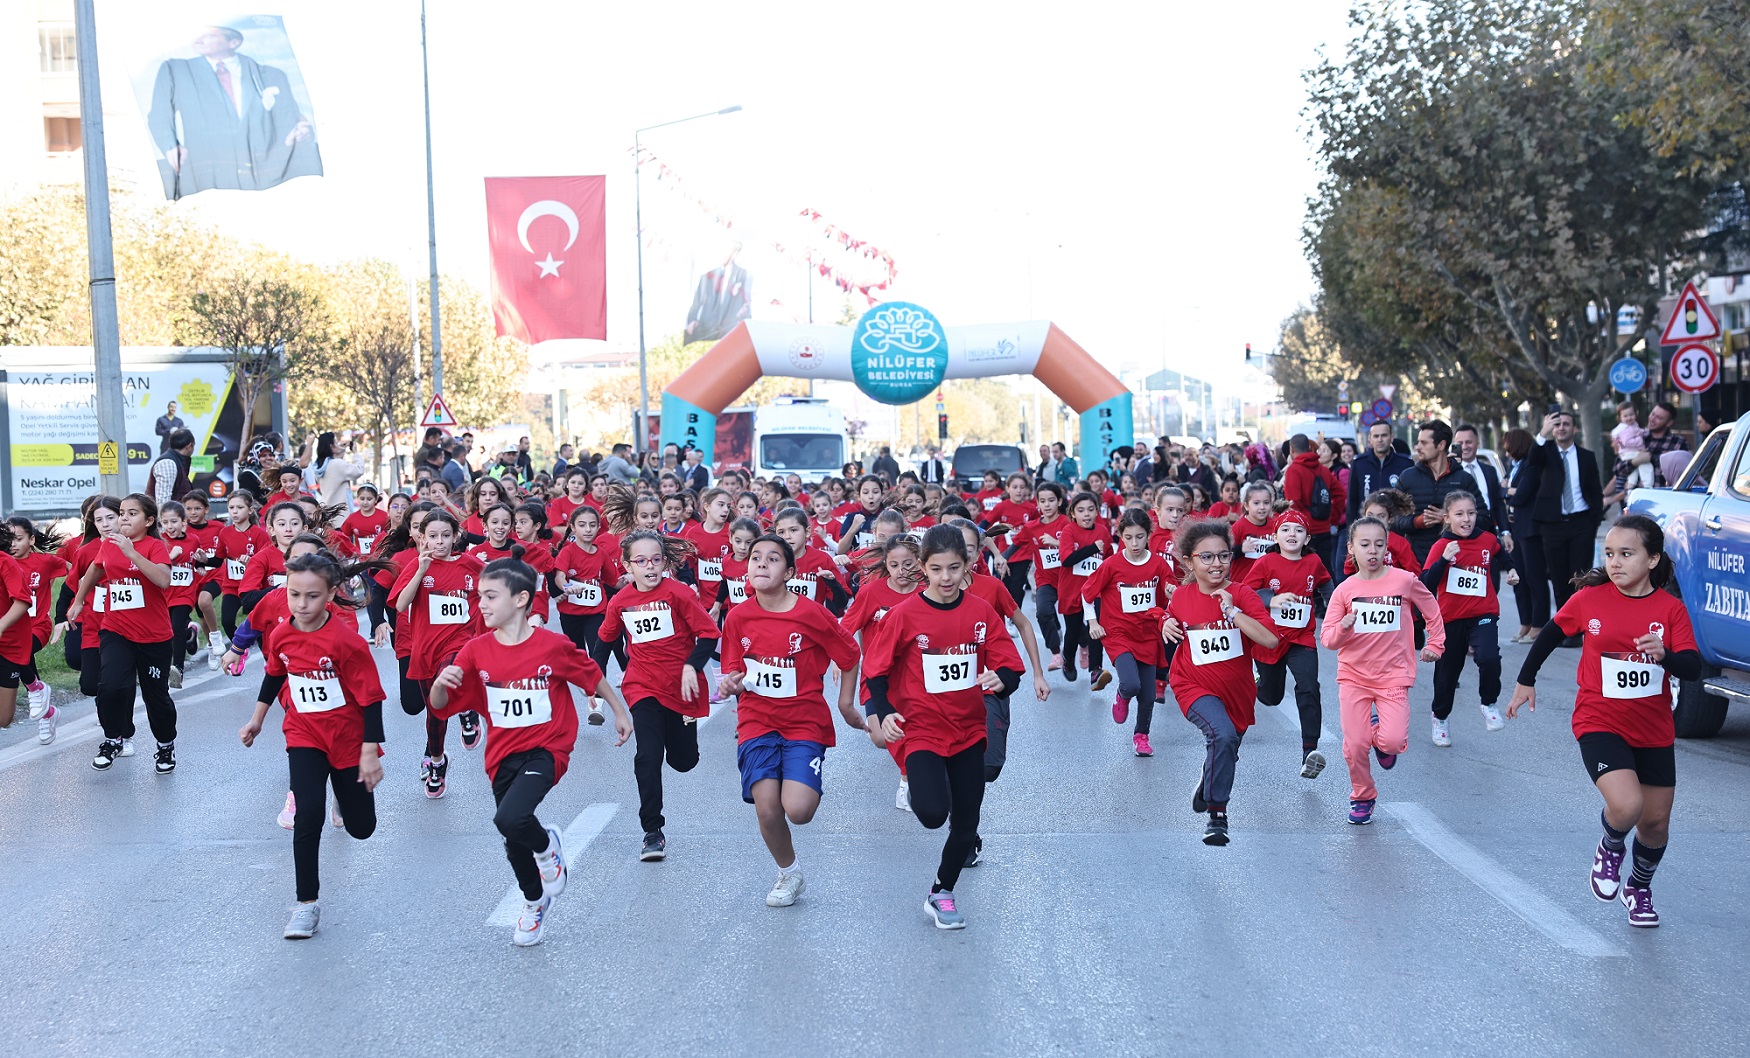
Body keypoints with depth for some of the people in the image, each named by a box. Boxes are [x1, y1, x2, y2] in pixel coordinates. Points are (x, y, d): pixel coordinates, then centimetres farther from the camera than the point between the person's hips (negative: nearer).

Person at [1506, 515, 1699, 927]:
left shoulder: (1671, 608, -6)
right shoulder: (1589, 598, -8)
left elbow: (1694, 668, -12)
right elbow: (1551, 633, 9)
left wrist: (1665, 655, -33)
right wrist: (1526, 681, 15)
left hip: (1654, 731, 2)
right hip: (1600, 723, -2)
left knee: (1656, 822, 11)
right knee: (1627, 805, -24)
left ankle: (1639, 888, 41)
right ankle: (1611, 848, 12)